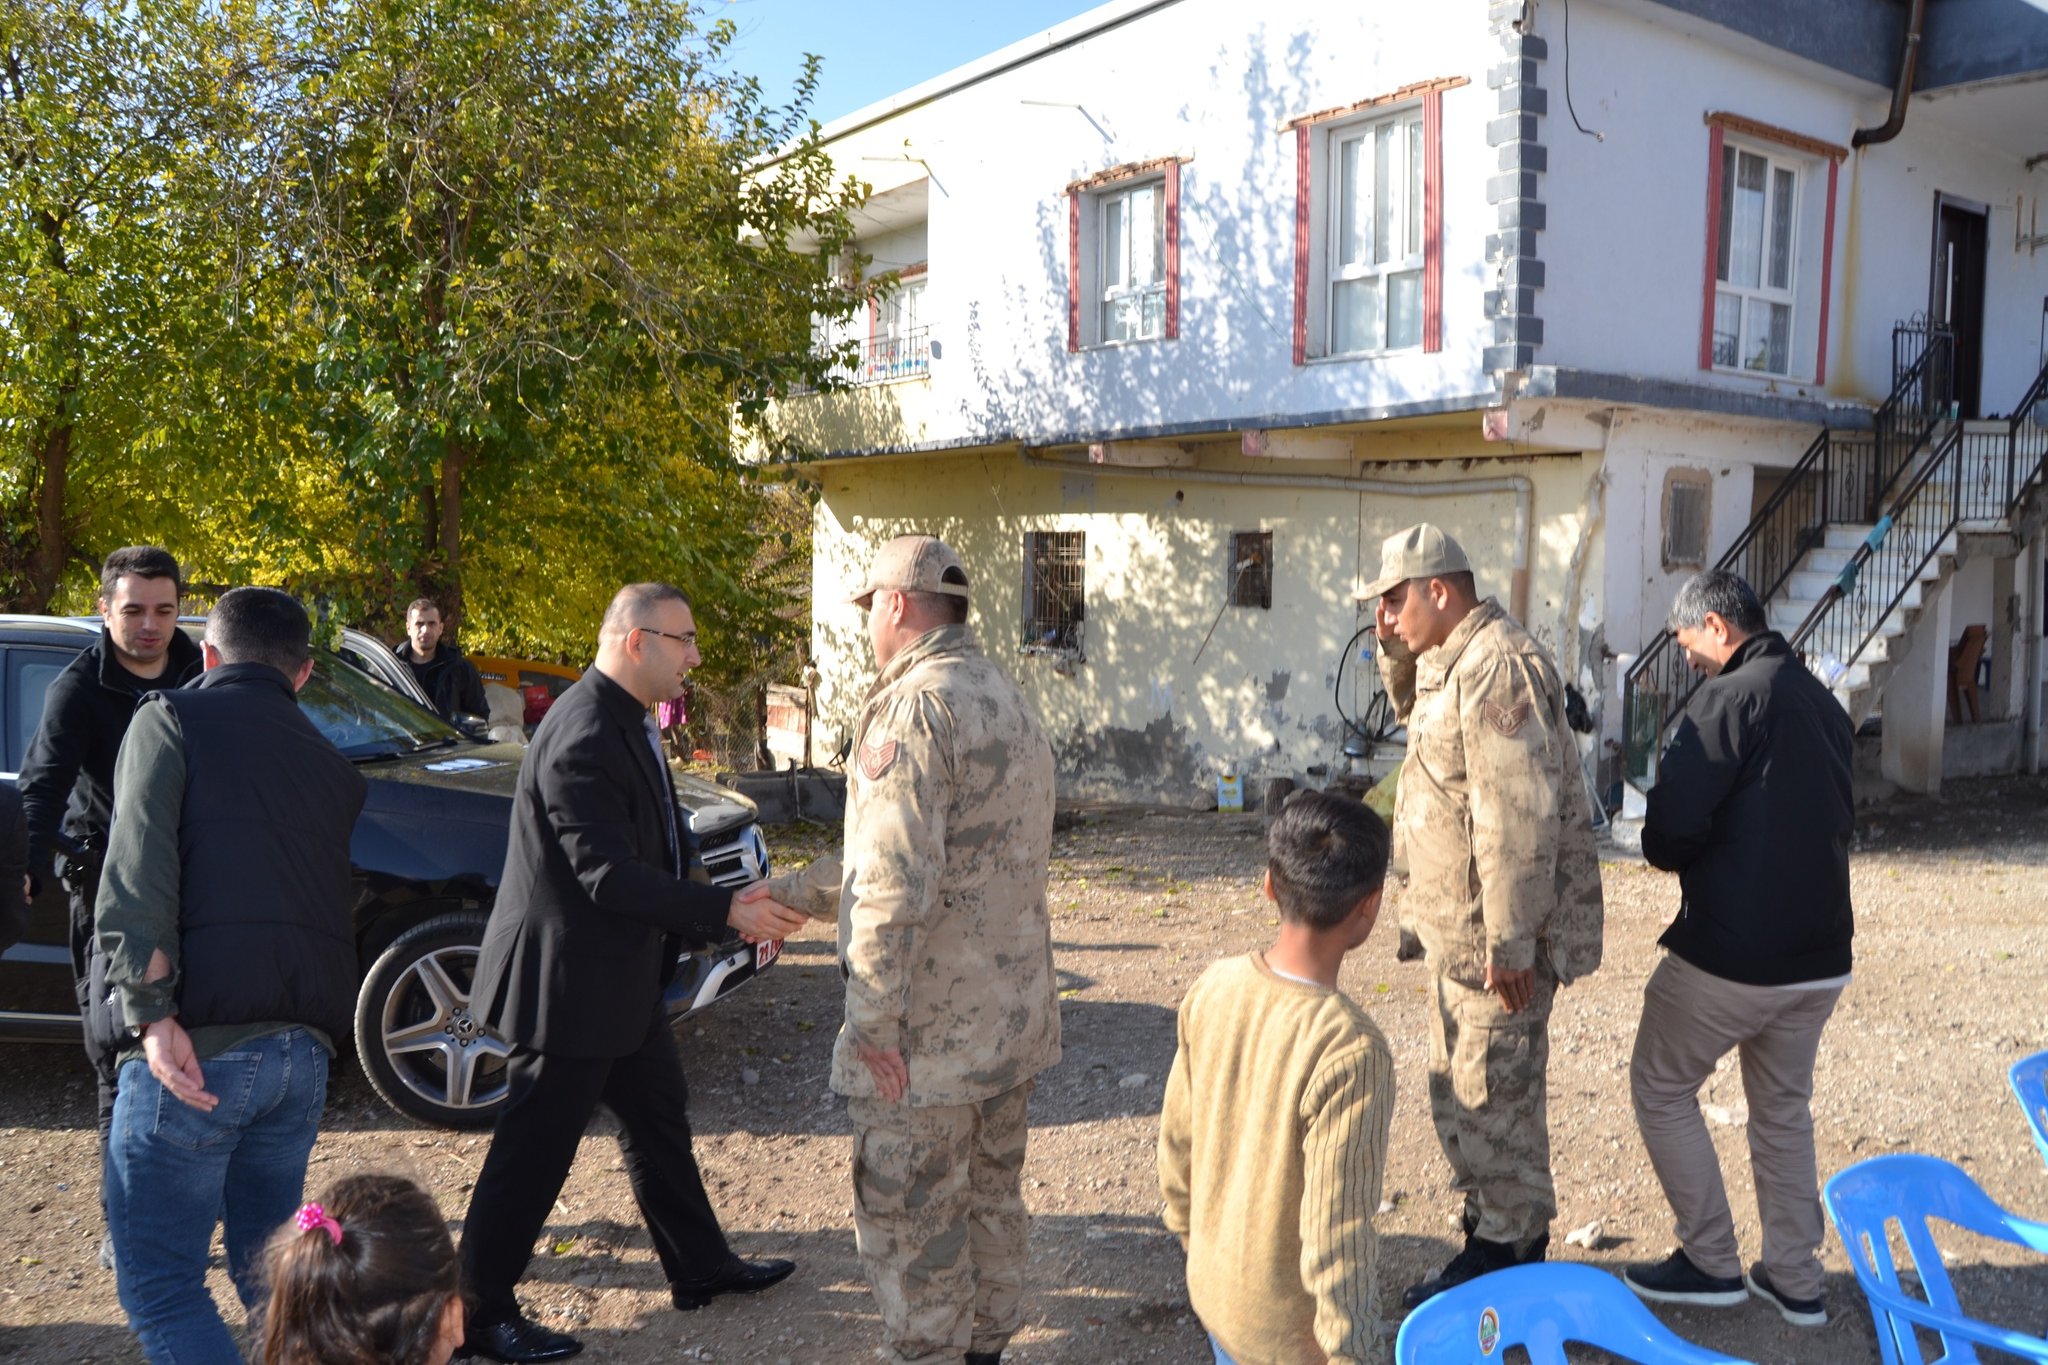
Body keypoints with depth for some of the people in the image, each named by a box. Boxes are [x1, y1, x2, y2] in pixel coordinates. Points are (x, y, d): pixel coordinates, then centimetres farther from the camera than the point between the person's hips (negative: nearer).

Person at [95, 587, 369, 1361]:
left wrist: (153, 1013, -16)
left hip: (202, 1044, -6)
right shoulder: (331, 765, 21)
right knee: (267, 1264, 21)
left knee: (159, 1285, 1)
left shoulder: (172, 720, 2)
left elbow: (138, 875, -11)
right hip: (306, 1049, 6)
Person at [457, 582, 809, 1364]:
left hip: (622, 978, 10)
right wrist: (729, 912, -24)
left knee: (659, 1120, 21)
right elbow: (610, 876, -29)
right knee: (535, 1152, 4)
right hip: (569, 983, -10)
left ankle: (699, 1267, 36)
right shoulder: (583, 736, -25)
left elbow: (658, 851, 12)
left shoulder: (627, 725, 7)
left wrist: (737, 913, 4)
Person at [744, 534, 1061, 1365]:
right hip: (1016, 1015, 9)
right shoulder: (1009, 702, 14)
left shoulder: (915, 705, -17)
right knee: (992, 1196, 21)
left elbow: (894, 882, -25)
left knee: (909, 1222, 5)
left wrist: (873, 1022, -19)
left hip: (931, 1036, -9)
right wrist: (788, 893, 22)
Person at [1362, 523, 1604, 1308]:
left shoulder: (1496, 666, -22)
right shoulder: (1452, 661, 10)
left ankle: (1508, 1253, 17)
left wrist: (1510, 943, -26)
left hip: (1497, 936, -11)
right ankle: (1486, 1232, 35)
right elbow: (1417, 717, 31)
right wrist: (1398, 656, 10)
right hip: (1458, 932, 11)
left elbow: (1516, 817, -27)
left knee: (1494, 1096, 2)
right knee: (1456, 1091, 20)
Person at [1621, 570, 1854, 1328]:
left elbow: (1669, 830, -20)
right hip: (1820, 953, 8)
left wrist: (1682, 859, 1)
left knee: (1661, 1087, 11)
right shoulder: (1824, 702, 10)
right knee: (1784, 1107, 21)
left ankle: (1712, 1262, 16)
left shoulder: (1729, 698, -16)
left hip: (1729, 953, -8)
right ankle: (1795, 1279, 27)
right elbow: (1831, 820, 17)